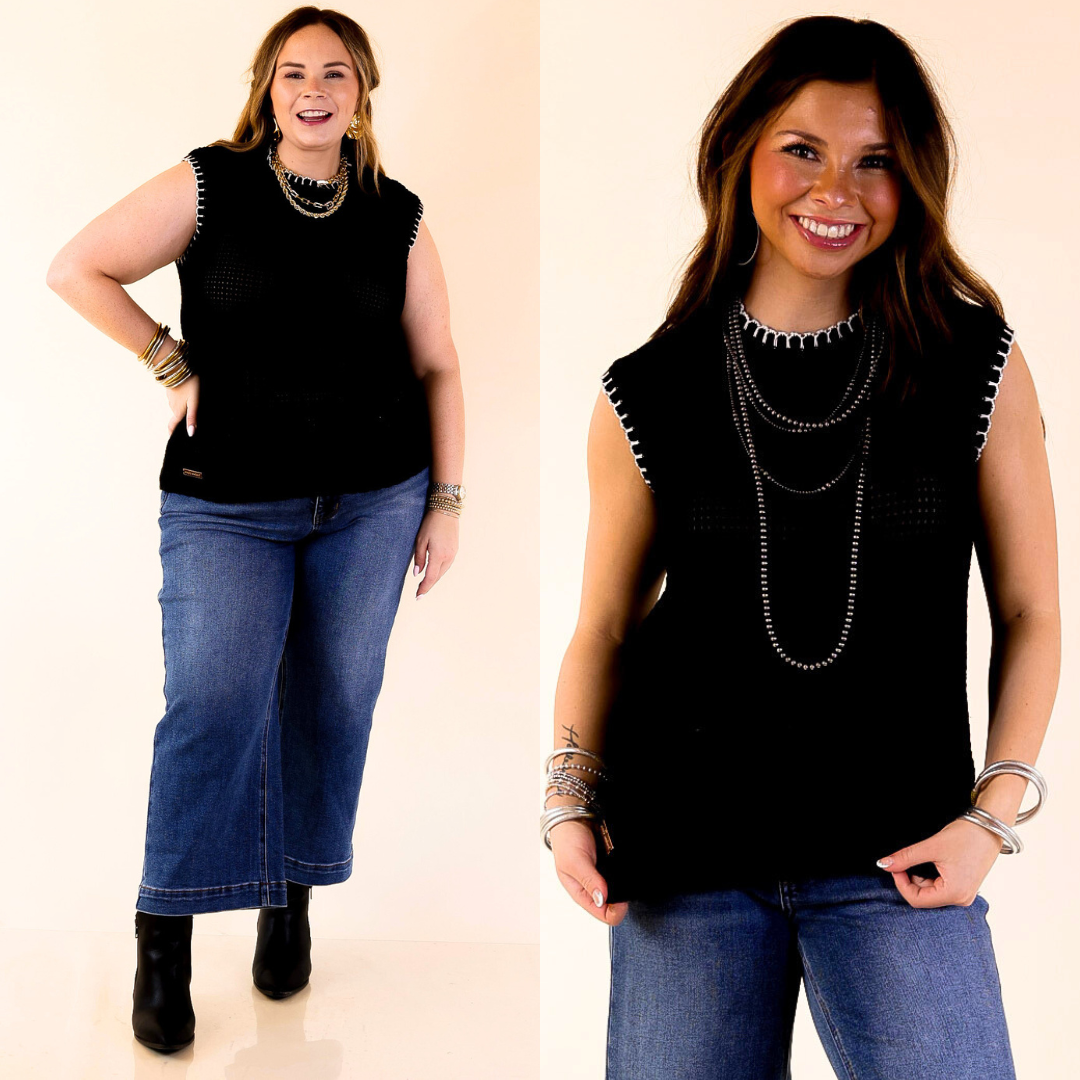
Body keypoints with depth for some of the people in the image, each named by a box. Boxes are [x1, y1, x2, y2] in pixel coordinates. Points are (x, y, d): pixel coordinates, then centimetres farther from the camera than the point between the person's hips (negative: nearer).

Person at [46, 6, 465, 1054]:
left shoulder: (397, 216, 5)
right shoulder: (209, 183, -2)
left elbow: (436, 365, 9)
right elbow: (75, 269, 0)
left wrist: (447, 500, 6)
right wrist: (175, 367, -5)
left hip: (373, 497, 3)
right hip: (227, 504, -2)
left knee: (331, 700, 8)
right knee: (213, 703, -10)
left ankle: (290, 901, 26)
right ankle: (162, 948, 1)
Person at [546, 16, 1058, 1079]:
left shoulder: (978, 366, -1)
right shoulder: (649, 394, 1)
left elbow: (1028, 613, 3)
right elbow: (605, 631, 8)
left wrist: (994, 811, -6)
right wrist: (571, 801, -4)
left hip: (897, 861, 0)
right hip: (684, 863, 1)